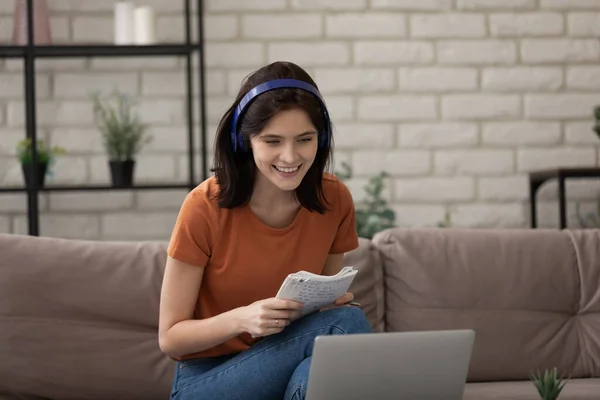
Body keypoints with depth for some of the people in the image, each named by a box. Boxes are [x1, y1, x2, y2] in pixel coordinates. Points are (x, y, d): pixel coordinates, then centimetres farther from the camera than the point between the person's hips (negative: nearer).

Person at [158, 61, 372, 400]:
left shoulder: (335, 200, -5)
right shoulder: (205, 207, -16)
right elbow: (170, 337, -10)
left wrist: (334, 303, -14)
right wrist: (242, 319, -28)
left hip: (286, 368, 4)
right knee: (346, 325, -28)